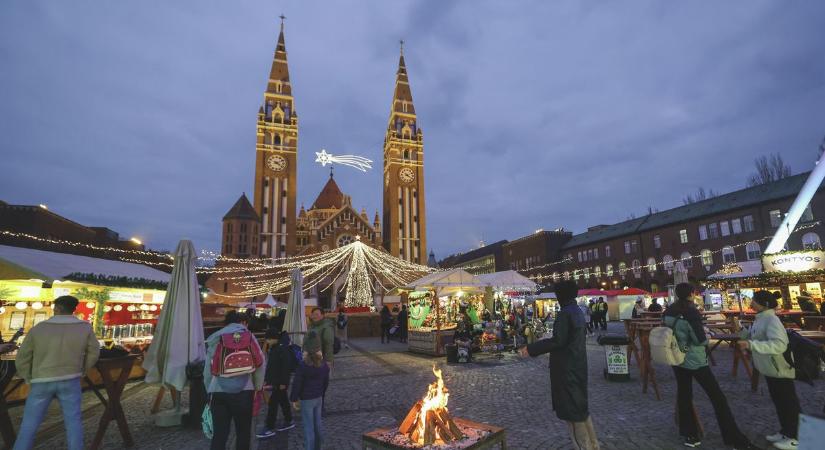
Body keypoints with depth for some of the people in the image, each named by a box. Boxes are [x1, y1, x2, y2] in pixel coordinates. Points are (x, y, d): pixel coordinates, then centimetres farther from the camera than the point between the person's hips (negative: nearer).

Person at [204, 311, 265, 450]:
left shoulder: (215, 339, 13)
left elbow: (207, 369, 10)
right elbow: (260, 364, -2)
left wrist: (209, 391, 17)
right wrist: (258, 386, 8)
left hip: (218, 392, 2)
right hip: (243, 391, -2)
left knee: (219, 434, 6)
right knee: (243, 432, 13)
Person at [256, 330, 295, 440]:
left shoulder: (283, 349, -22)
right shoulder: (273, 348, 8)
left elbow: (286, 367, -23)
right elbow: (270, 365, 17)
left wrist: (283, 382, -22)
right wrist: (266, 378, 19)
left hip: (280, 382, -9)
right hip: (274, 380, 9)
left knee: (272, 403, -5)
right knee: (283, 401, 18)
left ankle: (270, 428, 3)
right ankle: (289, 422, 30)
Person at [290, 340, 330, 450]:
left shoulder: (302, 366, -18)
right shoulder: (324, 365, 1)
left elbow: (297, 384, -14)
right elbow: (326, 382, 11)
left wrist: (294, 399, -2)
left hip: (306, 400, -6)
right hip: (319, 398, 6)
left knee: (308, 428, 3)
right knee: (317, 425, 18)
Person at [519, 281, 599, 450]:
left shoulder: (565, 313, -20)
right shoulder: (578, 311, 9)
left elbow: (557, 341, -26)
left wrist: (531, 349, -23)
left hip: (566, 368, -9)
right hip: (577, 365, 9)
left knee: (571, 410, 3)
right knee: (580, 406, 20)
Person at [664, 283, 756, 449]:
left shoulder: (668, 312, 0)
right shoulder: (690, 312, -19)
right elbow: (700, 340, -15)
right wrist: (707, 335, 4)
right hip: (695, 361, -6)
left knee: (684, 395, 13)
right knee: (717, 397, 4)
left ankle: (689, 435, 21)